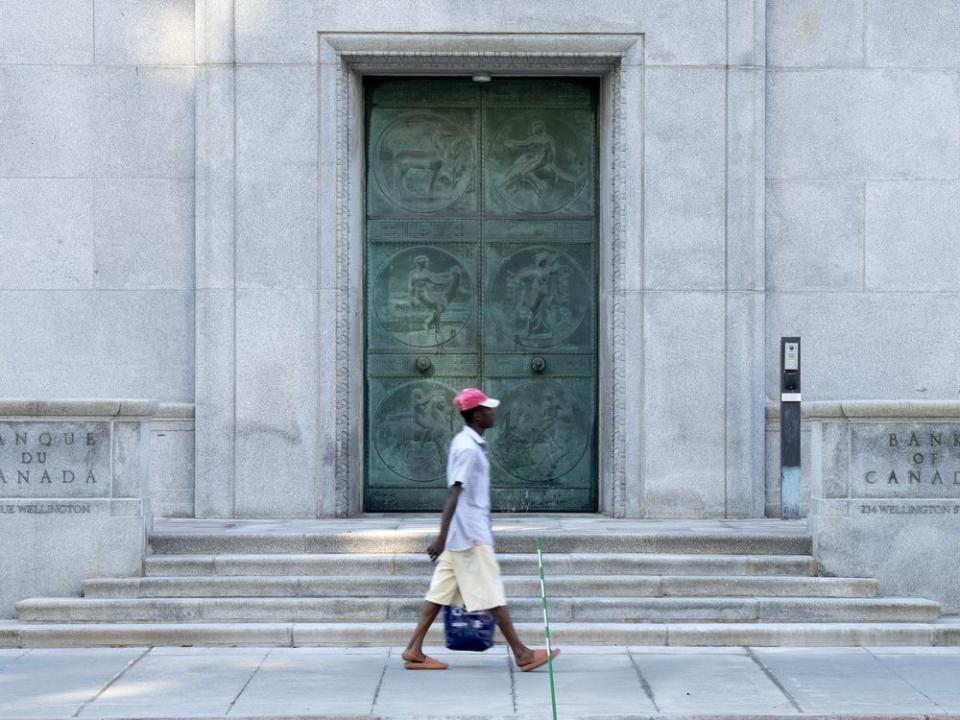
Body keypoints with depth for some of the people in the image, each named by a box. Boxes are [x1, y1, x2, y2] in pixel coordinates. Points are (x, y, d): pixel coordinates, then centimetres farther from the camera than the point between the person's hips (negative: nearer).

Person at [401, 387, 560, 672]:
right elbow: (453, 494, -22)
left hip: (462, 536, 10)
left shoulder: (466, 443, 14)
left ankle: (414, 651, 8)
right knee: (492, 594, -3)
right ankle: (522, 654, 2)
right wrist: (442, 537, -25)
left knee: (442, 591, 8)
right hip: (471, 535, -10)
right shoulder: (468, 448, -17)